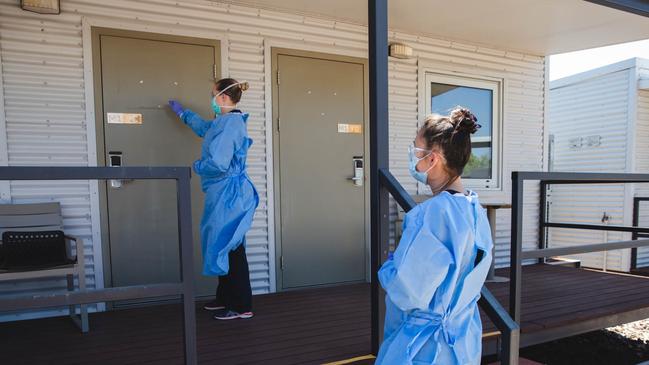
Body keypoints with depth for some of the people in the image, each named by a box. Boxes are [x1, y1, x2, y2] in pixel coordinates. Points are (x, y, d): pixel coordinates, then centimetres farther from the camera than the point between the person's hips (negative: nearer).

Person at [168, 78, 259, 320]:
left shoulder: (230, 123, -17)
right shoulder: (223, 123, 14)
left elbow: (218, 163, -27)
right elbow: (203, 127, 37)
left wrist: (197, 166, -5)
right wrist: (181, 112, 49)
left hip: (228, 194, -10)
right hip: (224, 193, 10)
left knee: (229, 247, -2)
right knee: (223, 246, 15)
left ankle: (241, 306, 8)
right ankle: (225, 298, 28)